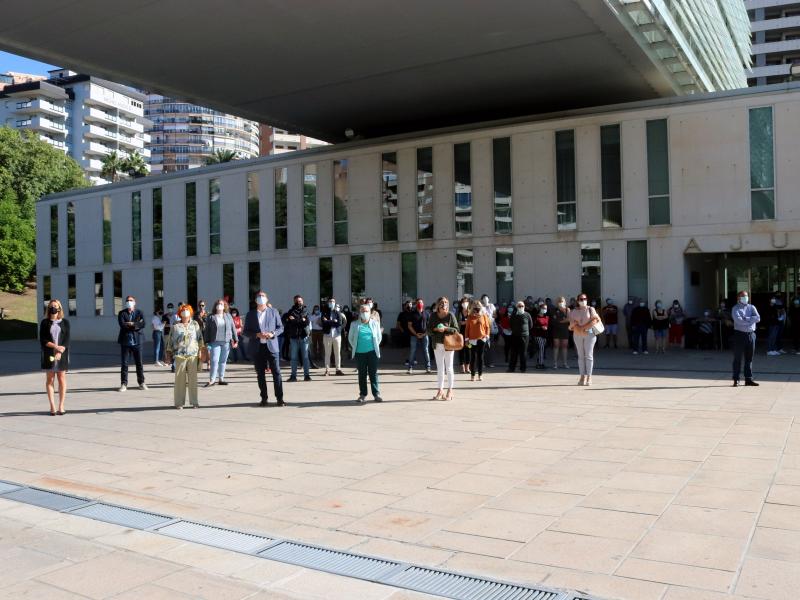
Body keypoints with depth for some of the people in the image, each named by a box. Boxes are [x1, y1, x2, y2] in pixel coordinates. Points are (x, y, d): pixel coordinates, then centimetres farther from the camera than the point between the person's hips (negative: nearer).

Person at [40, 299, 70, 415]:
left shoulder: (65, 322, 6)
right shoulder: (45, 322, 5)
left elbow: (67, 339, -1)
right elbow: (42, 340, -2)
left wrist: (60, 352, -14)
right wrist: (56, 346, -14)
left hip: (62, 354, 0)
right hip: (49, 354, 0)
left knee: (62, 379, 1)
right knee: (50, 379, 0)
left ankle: (61, 406, 5)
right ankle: (52, 406, 1)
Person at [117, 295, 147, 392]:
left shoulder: (139, 312, 7)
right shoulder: (122, 313, 5)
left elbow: (142, 324, -8)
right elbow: (122, 325, -12)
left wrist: (132, 324, -15)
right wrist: (136, 325, -12)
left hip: (137, 340, 0)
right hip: (125, 341, 0)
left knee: (139, 362, 5)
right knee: (124, 363, 1)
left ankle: (141, 382, 14)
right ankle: (123, 383, 6)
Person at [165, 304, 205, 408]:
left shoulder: (195, 324, 11)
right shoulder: (175, 326, 7)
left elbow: (200, 339, 11)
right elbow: (170, 340, 10)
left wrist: (200, 352, 7)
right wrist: (169, 353, 7)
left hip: (193, 355, 1)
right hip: (180, 356, -1)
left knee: (193, 379, 2)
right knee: (180, 379, 0)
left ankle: (194, 402, 8)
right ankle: (179, 402, 6)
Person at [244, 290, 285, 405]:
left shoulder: (274, 312, 8)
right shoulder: (250, 314, 9)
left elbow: (280, 327, 8)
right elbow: (246, 331, 5)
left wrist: (272, 334, -11)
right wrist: (257, 335, -12)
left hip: (272, 346, -1)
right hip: (257, 348, 1)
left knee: (276, 372, -5)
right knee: (260, 374, 5)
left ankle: (279, 397, -1)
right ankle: (264, 397, 14)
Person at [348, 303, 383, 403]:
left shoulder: (375, 323, 4)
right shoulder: (355, 325, 2)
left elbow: (379, 337, 11)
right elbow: (351, 338, 10)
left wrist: (375, 347, 6)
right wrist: (355, 347, 5)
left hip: (372, 352, 0)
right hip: (359, 353, 0)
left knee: (373, 374, 2)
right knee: (362, 374, 6)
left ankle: (376, 394, 6)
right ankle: (363, 395, 13)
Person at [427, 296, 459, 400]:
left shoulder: (450, 315, -6)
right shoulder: (433, 316, 3)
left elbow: (456, 329, -6)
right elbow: (428, 329, 6)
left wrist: (445, 329, -19)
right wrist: (435, 329, -13)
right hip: (437, 345, 4)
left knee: (449, 368, 3)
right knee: (439, 368, 10)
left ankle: (450, 391, 10)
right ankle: (440, 390, 17)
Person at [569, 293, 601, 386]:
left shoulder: (591, 309, 5)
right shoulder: (573, 311, 10)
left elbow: (594, 320, -6)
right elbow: (572, 323, 0)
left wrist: (583, 328, -12)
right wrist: (579, 330, -13)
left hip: (589, 333, -2)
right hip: (577, 335, 2)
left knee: (589, 355, -4)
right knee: (581, 356, 2)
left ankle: (589, 377, -3)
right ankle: (582, 377, 3)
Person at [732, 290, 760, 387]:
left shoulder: (751, 307, 11)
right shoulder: (735, 309, 0)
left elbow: (758, 318, -6)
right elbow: (738, 320, -18)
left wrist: (745, 319, -13)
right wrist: (751, 320, -10)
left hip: (751, 334, 4)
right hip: (739, 334, -4)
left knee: (749, 358, 8)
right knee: (737, 358, 0)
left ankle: (748, 379, 15)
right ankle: (736, 379, 4)